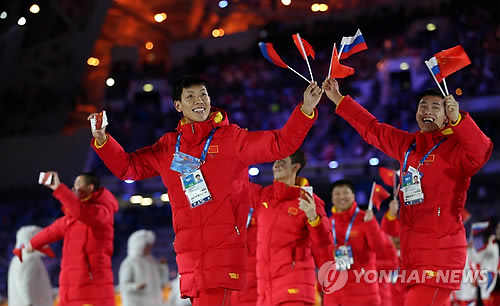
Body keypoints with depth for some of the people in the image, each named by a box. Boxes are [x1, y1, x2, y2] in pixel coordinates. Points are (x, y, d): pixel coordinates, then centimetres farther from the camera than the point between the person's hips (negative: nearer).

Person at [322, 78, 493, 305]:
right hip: (412, 250, 8)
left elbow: (481, 152, -29)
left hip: (440, 250, -8)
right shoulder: (407, 144, 14)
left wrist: (458, 119, -41)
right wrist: (337, 98, 30)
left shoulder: (457, 147, -7)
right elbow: (371, 129, 26)